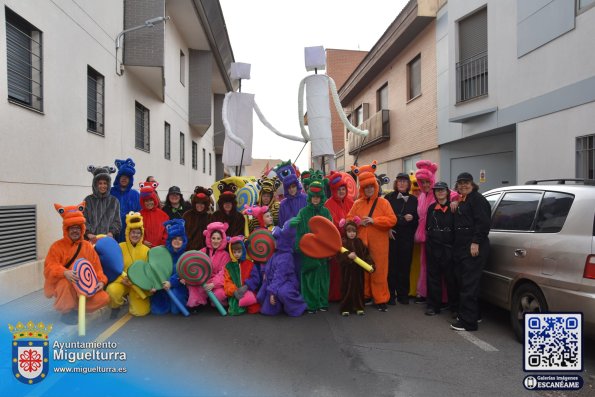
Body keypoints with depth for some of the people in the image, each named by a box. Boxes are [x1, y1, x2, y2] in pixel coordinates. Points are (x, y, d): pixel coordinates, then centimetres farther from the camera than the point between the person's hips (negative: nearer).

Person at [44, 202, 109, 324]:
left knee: (104, 298, -16)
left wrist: (101, 281, -16)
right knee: (66, 282, -39)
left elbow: (97, 267, 2)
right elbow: (49, 268, -18)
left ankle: (78, 307, 8)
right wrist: (65, 273, -37)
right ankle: (67, 311, -14)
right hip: (61, 285, -3)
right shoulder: (57, 246, -7)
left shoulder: (88, 246, 4)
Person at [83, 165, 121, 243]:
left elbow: (117, 221, 7)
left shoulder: (114, 201, 10)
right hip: (91, 239, 0)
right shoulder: (88, 200, 9)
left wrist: (111, 233, -10)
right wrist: (89, 234, -14)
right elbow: (83, 220, 2)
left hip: (108, 238, 0)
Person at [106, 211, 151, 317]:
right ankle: (116, 306, -1)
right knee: (112, 290, -36)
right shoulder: (120, 247, -4)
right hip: (122, 282, -2)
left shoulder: (146, 250, 2)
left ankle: (132, 298, 25)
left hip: (139, 285, 2)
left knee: (141, 311, -10)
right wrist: (122, 280, -21)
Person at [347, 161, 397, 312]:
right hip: (361, 242, 3)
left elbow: (392, 220, -8)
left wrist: (374, 221, -15)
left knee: (379, 271, 2)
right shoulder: (357, 203, 9)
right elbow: (349, 219, 13)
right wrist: (358, 222, -8)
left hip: (378, 244, -2)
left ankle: (380, 300, 13)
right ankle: (364, 296, 24)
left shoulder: (383, 202, 0)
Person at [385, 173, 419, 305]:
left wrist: (411, 218, -9)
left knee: (405, 265, 5)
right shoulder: (389, 197, 3)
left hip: (407, 238, 2)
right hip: (392, 236, -2)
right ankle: (390, 294, 10)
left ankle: (403, 294, 17)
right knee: (391, 265, 0)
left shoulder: (413, 199, 10)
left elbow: (417, 218, 11)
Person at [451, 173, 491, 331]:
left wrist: (476, 242, -22)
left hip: (474, 247, -10)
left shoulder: (477, 199, -7)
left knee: (469, 284, -9)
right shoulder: (462, 201, 22)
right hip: (461, 247, 10)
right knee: (462, 281, 15)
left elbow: (483, 222, -17)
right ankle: (473, 314, 28)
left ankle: (468, 321, -5)